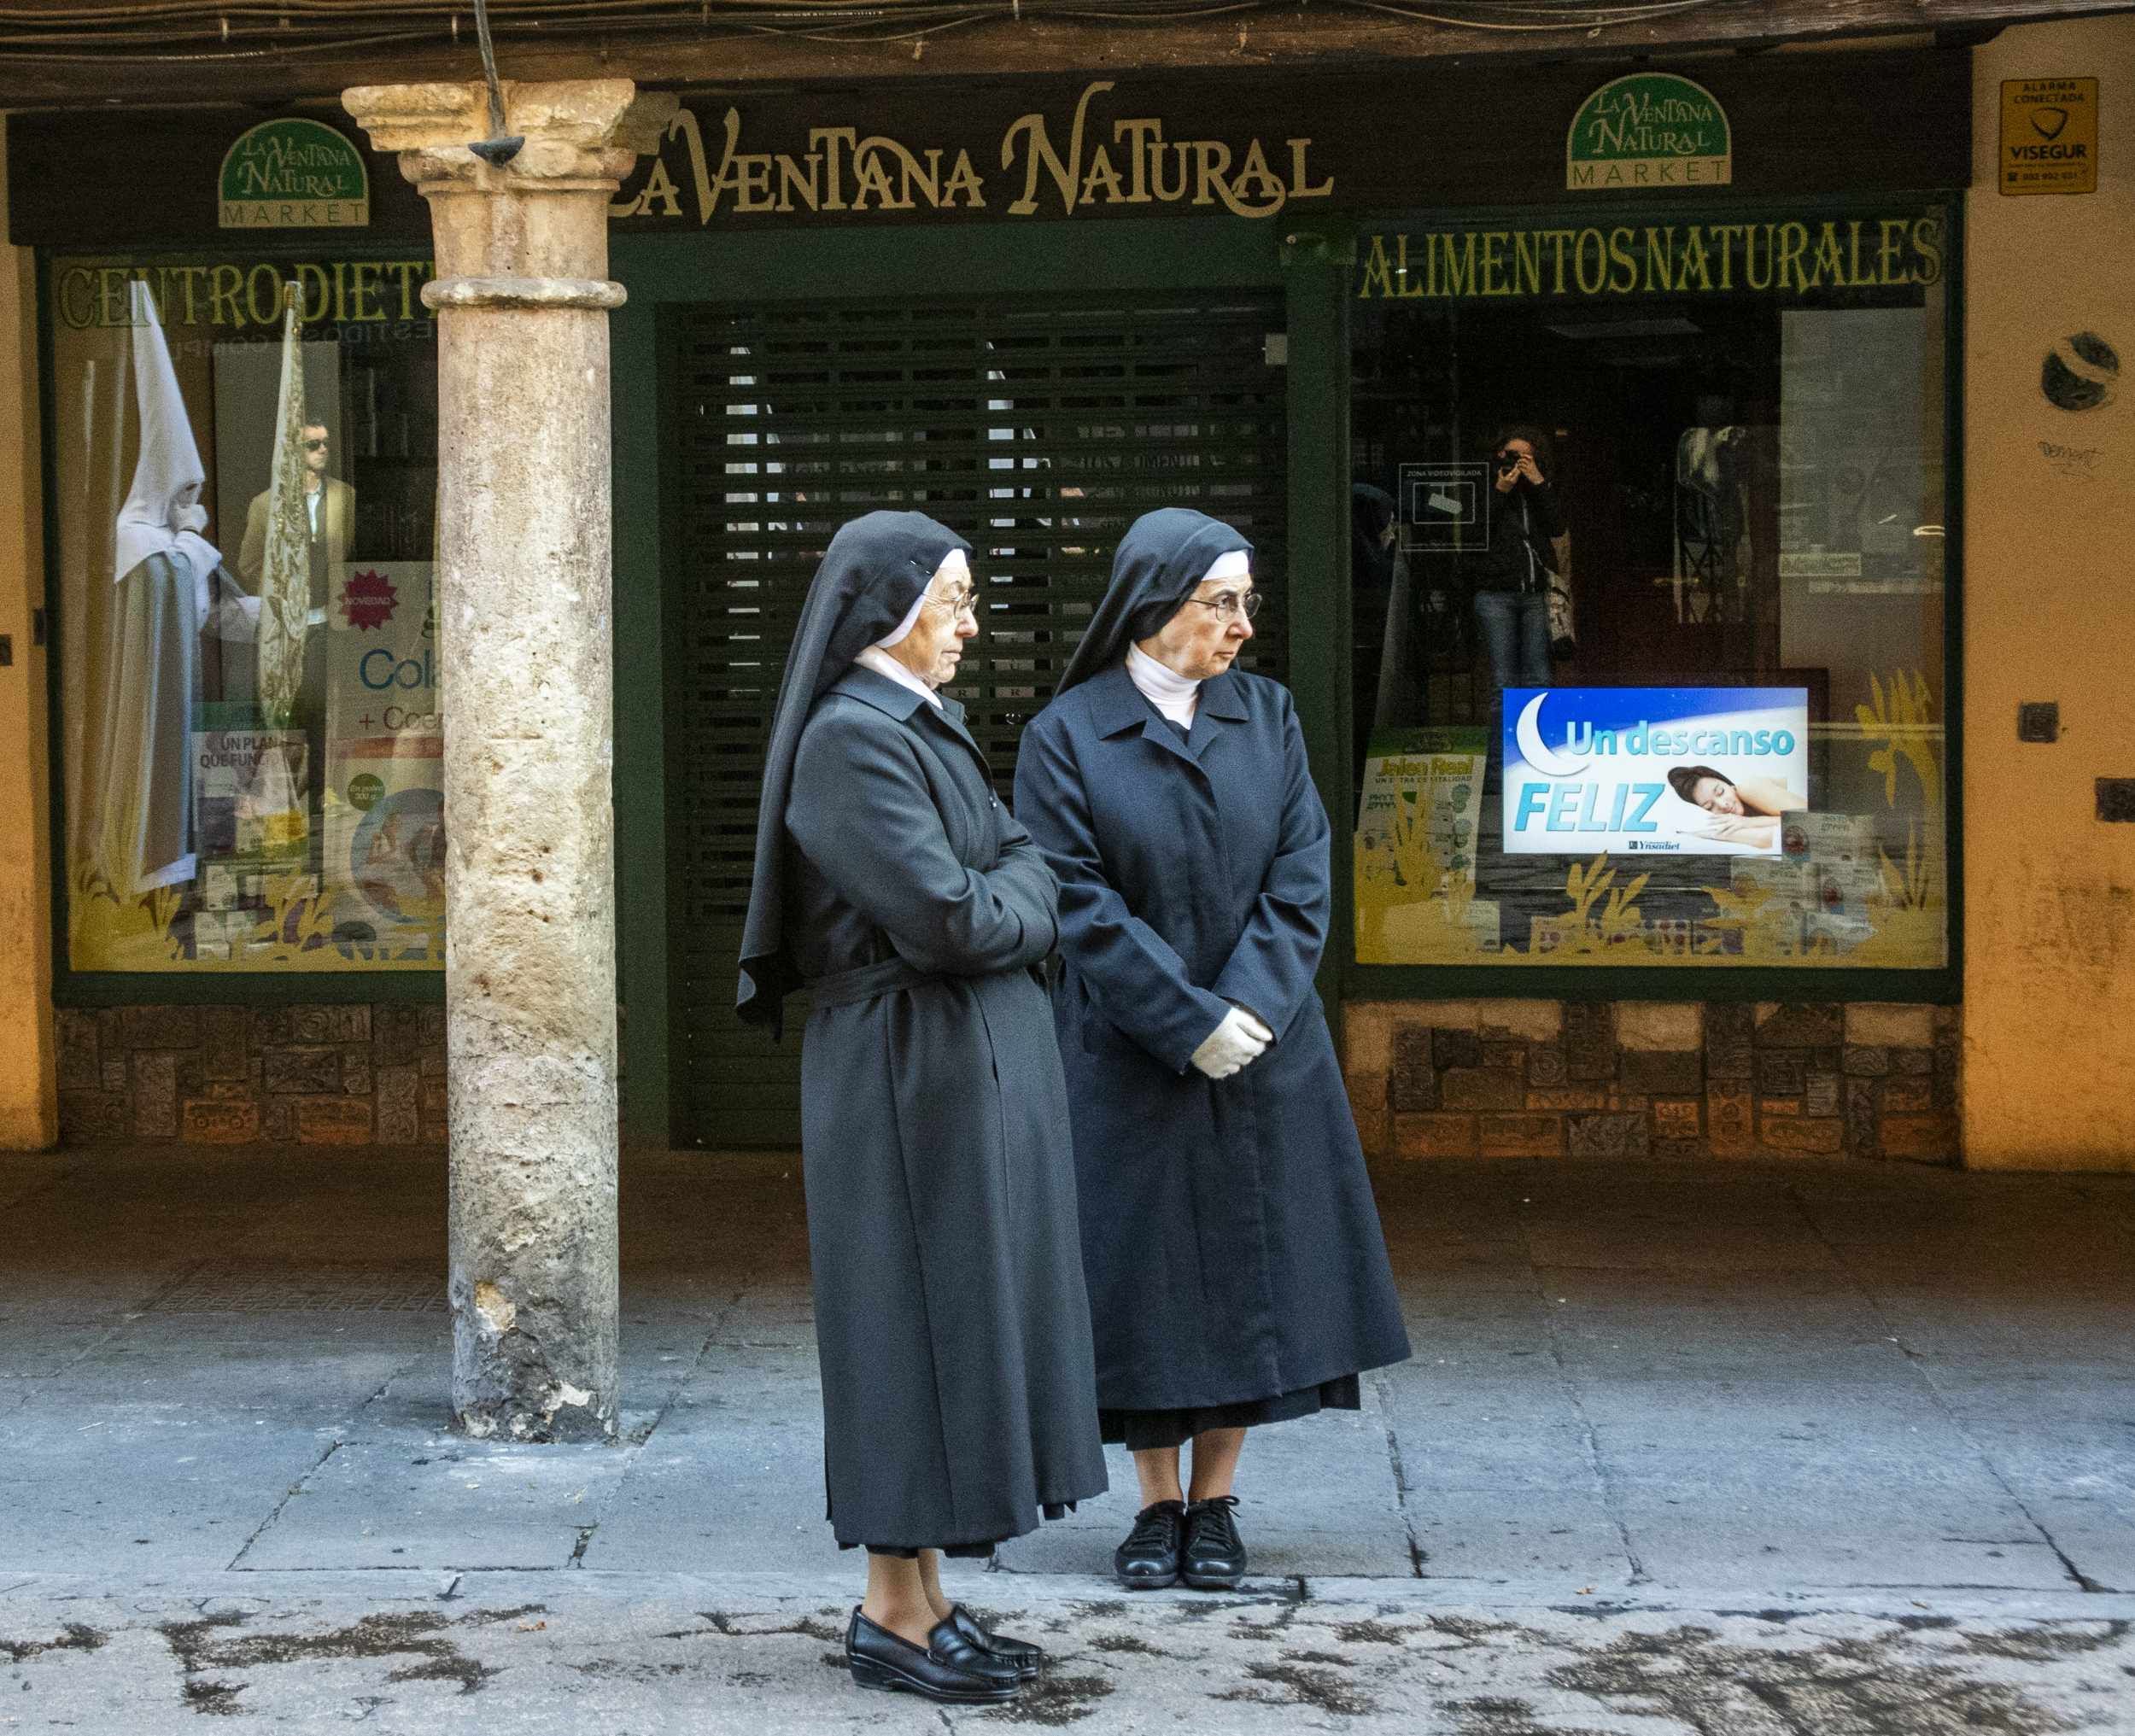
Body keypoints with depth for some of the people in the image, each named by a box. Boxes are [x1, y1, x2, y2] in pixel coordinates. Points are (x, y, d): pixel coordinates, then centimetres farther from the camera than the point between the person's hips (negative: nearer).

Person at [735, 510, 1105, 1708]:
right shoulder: (852, 737, -15)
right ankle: (894, 1614, 4)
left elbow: (1030, 861, 13)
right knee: (921, 1319, -4)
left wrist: (1000, 899, -8)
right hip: (916, 1068, -10)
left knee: (966, 1319, 11)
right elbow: (944, 918, -21)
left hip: (978, 1067, 10)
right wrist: (1023, 906, -2)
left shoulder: (927, 726, 16)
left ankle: (926, 1600, 17)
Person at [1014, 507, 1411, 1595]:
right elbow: (1082, 904, -10)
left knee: (1249, 1264, 5)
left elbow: (1301, 878, 0)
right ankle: (1157, 1507, 14)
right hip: (1126, 1054, -3)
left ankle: (1215, 1504, 15)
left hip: (1261, 1046, 3)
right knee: (1143, 1270, 2)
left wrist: (1250, 1006, -13)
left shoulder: (1266, 718, 4)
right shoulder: (1065, 738, -6)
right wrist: (1189, 1024, -15)